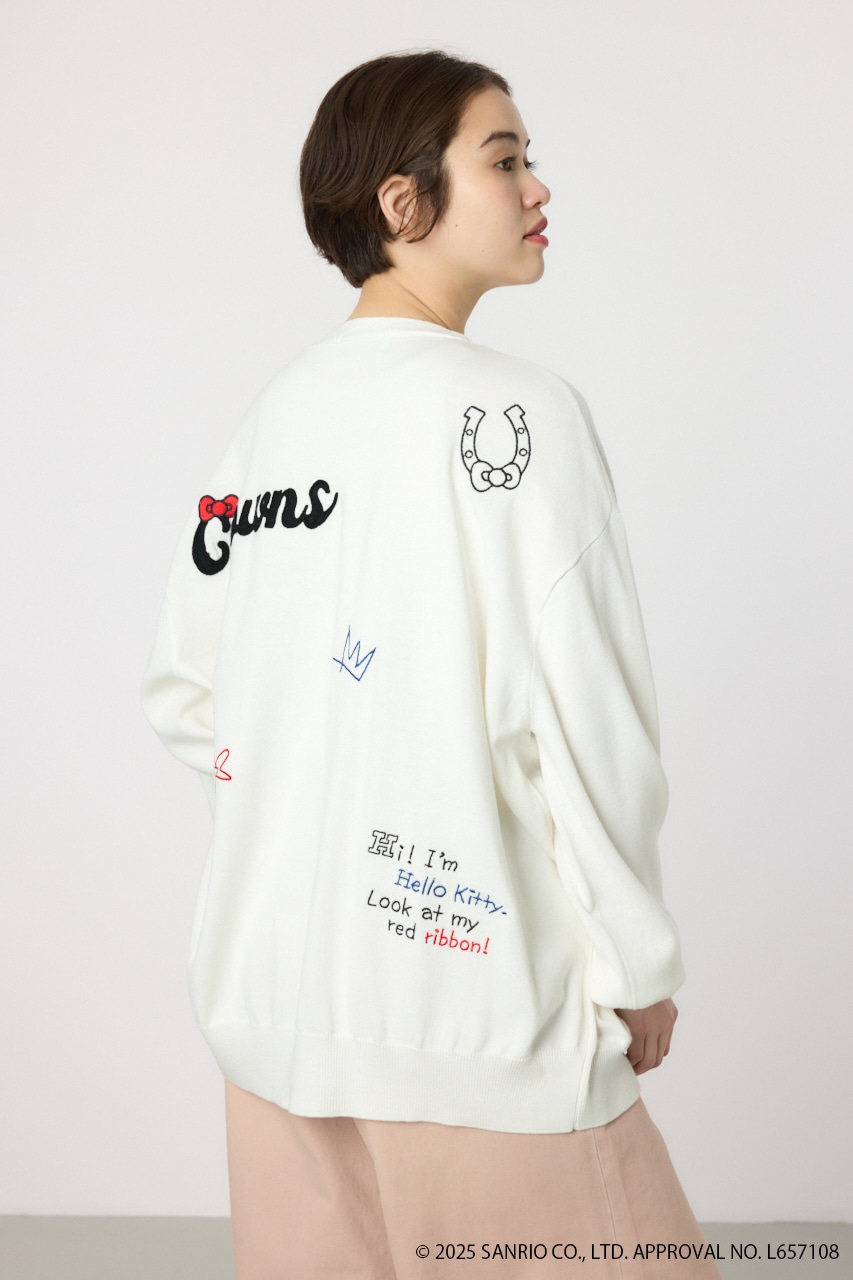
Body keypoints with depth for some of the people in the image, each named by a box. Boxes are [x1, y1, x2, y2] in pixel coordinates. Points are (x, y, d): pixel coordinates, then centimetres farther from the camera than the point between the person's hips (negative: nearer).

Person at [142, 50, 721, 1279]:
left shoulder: (271, 417, 8)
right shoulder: (509, 405, -12)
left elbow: (186, 697, 12)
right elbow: (576, 709, -17)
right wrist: (637, 962, -6)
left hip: (274, 982, 7)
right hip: (466, 987, -7)